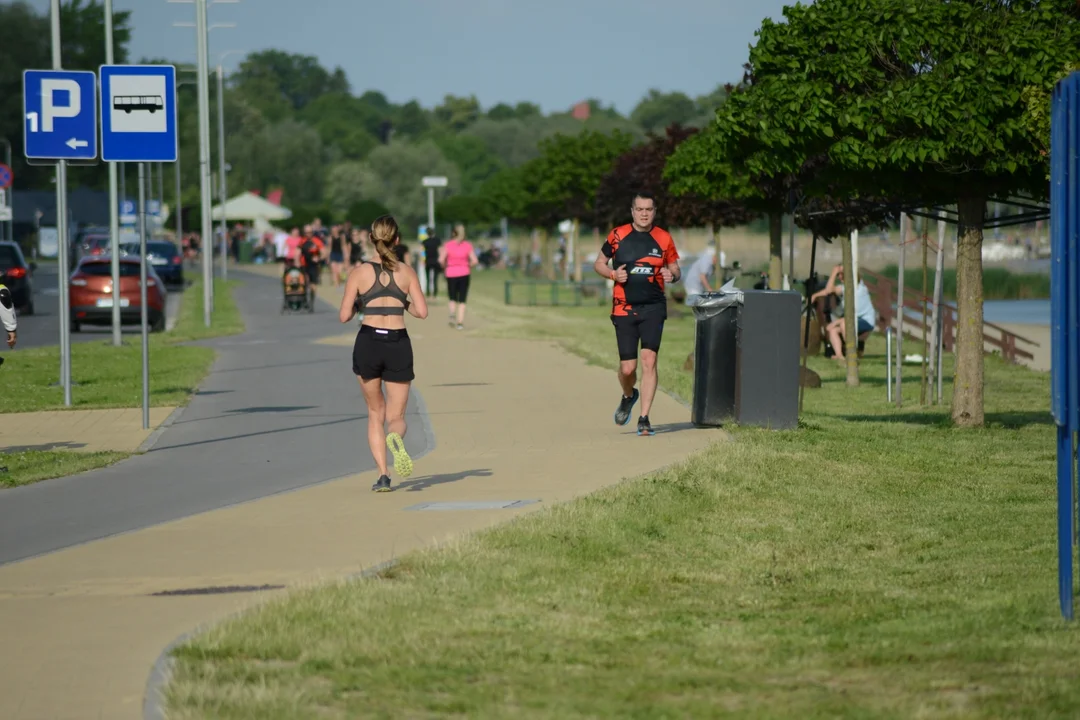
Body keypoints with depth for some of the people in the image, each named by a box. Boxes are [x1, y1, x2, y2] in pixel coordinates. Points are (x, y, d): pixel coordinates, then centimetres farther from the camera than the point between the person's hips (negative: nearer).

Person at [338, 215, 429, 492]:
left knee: (375, 413, 19)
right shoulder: (407, 272, 3)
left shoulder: (359, 272, 0)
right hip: (398, 345, 0)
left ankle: (383, 475, 6)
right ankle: (395, 437, -28)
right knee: (397, 416, 10)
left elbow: (344, 316, -2)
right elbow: (421, 312, -2)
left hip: (368, 343, 0)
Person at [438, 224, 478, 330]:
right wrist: (469, 267, 11)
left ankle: (452, 314, -13)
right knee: (462, 300, 7)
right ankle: (460, 322, 0)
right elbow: (474, 261, -7)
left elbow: (441, 260, -11)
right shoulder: (468, 245, -1)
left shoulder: (447, 245, -3)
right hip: (464, 273, 0)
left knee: (452, 299, 14)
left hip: (451, 274, 0)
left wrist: (444, 267, 8)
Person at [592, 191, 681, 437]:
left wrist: (672, 276, -12)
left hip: (653, 308, 0)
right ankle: (629, 396, 35)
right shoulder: (617, 236, 2)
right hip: (624, 308, 0)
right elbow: (599, 264, 11)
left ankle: (644, 418, -8)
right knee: (628, 367, 0)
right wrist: (613, 274, -10)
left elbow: (675, 269, 12)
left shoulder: (664, 239, 3)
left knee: (649, 360, -13)